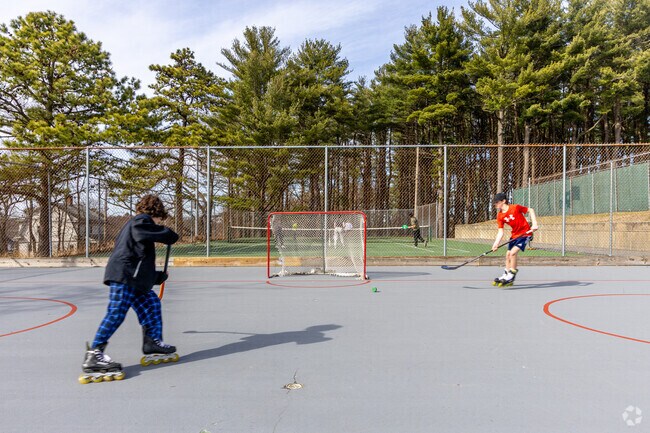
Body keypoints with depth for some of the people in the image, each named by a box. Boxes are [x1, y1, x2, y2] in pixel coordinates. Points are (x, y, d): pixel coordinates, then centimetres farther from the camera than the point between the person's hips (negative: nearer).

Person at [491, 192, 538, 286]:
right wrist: (496, 243, -20)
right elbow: (500, 232, -6)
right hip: (514, 235, 7)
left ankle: (511, 277, -6)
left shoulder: (515, 207, -18)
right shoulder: (500, 216, -3)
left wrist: (534, 223, -14)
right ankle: (506, 276, 25)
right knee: (508, 255, 9)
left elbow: (531, 210, -6)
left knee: (513, 252, -18)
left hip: (525, 233, -7)